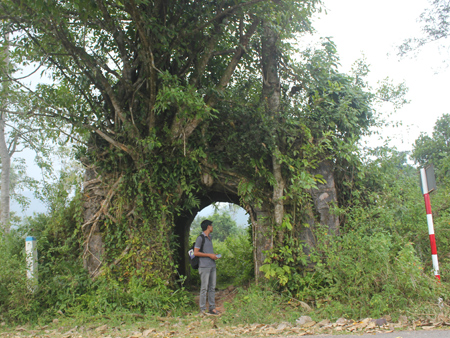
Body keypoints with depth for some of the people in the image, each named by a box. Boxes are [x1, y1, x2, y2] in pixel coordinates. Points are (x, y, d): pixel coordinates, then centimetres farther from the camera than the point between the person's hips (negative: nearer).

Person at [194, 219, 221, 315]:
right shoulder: (200, 238, -8)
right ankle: (203, 309, 2)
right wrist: (209, 255, -12)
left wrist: (215, 255, 8)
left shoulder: (209, 238, 19)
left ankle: (212, 308, 15)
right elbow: (196, 252, -12)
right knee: (204, 288, -4)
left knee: (212, 287, 9)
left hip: (212, 266, 8)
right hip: (204, 266, -8)